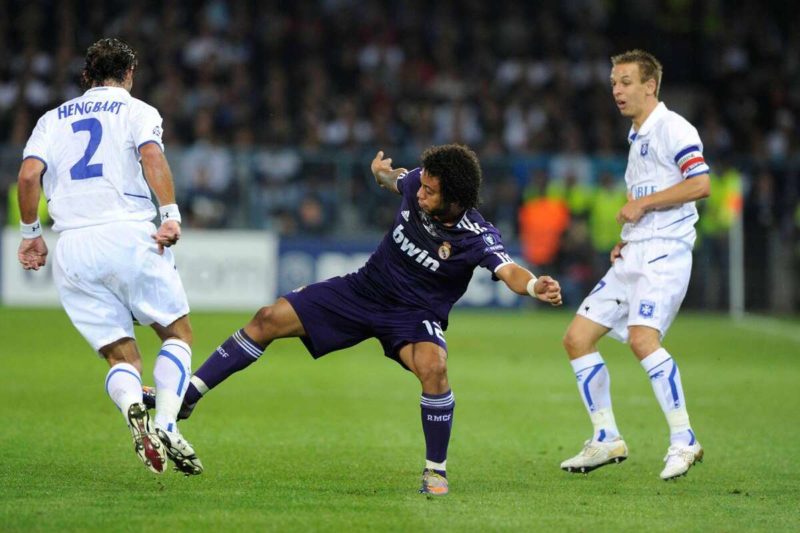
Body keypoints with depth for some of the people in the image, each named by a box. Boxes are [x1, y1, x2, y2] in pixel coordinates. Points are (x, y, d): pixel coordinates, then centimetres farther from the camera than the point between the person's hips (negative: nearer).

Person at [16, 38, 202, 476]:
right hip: (127, 234, -3)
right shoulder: (137, 111, 10)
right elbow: (151, 156, -11)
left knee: (121, 356, 8)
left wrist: (30, 233, 14)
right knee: (177, 333, 11)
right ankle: (166, 427, -11)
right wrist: (171, 215, -16)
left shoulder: (53, 119, 19)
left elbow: (29, 175, 5)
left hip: (71, 247, 3)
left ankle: (133, 409, -26)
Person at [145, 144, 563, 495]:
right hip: (364, 290, 5)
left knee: (432, 367, -36)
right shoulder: (416, 186, -13)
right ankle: (187, 395, 12)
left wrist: (534, 285, -61)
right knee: (270, 319, -1)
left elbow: (508, 270, -46)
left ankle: (436, 471, -14)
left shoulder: (477, 237, -26)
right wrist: (382, 174, 3)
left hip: (415, 314, -5)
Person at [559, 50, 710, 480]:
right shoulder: (637, 138, 22)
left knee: (641, 336, -28)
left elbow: (700, 184, -20)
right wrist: (625, 240, 14)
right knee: (577, 337, 5)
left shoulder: (672, 128, -7)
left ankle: (684, 440, -22)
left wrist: (641, 203, -15)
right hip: (634, 254, 10)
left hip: (664, 251, -10)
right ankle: (607, 441, 12)